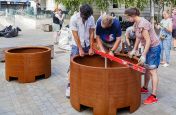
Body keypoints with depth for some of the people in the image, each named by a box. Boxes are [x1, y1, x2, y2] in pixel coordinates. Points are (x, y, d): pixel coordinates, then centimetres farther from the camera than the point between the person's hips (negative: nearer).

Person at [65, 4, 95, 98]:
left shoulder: (91, 18, -7)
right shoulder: (74, 18, -18)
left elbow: (91, 34, -3)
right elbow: (75, 35, -17)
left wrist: (91, 48, -6)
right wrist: (80, 49, -17)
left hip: (87, 45, 4)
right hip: (76, 45, -3)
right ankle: (69, 85, 3)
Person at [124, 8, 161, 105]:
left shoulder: (142, 24, -26)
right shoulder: (136, 23, 3)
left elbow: (148, 40, -27)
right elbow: (138, 38, 11)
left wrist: (143, 55, -27)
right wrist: (134, 50, 12)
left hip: (154, 47, -9)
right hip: (148, 47, 9)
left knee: (152, 71, -7)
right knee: (147, 68, 19)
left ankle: (154, 96, -2)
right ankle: (145, 88, 36)